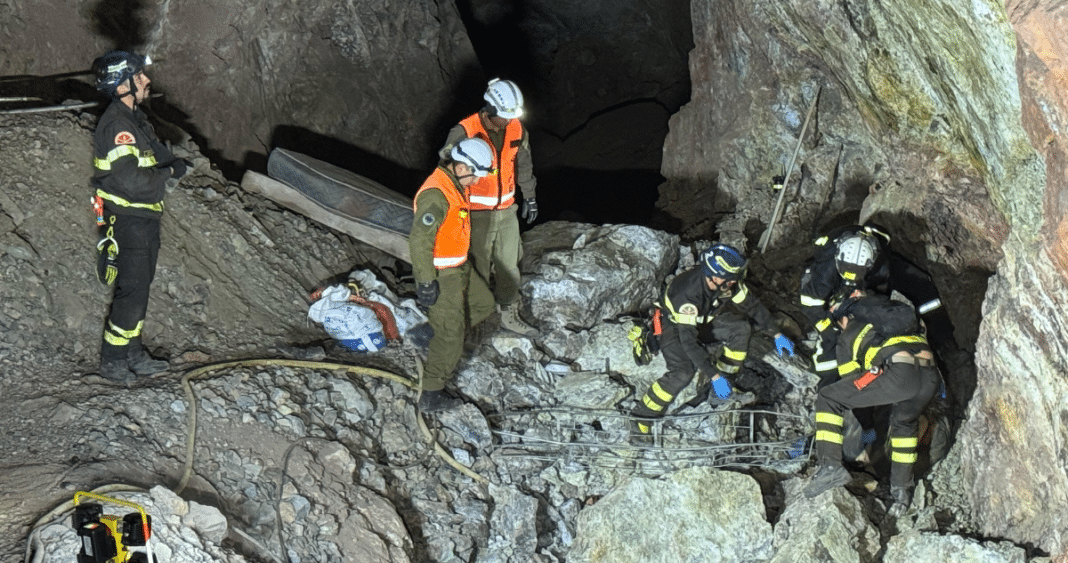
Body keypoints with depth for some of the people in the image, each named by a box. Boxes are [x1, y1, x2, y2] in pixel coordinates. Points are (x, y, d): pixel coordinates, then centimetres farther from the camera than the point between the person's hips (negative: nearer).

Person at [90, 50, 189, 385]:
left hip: (146, 218, 10)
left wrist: (171, 164, -6)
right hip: (128, 221, -10)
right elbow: (131, 180, -30)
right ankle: (112, 362, 7)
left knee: (140, 287, 17)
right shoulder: (116, 125, -22)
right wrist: (168, 172, -15)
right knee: (132, 291, -4)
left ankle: (133, 354, 28)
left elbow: (159, 154, 17)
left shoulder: (135, 118, 11)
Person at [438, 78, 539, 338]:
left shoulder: (517, 129, -3)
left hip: (506, 210, 5)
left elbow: (523, 164, 13)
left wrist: (530, 197, 22)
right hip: (477, 213, -5)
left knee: (509, 265, 15)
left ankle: (510, 315, 31)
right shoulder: (465, 132, -20)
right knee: (478, 268, 5)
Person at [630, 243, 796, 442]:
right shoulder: (687, 293, -42)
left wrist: (776, 334, -2)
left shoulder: (729, 283, -23)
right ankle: (642, 416, -14)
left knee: (740, 328, -17)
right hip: (674, 324, -6)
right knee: (684, 371, -28)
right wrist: (714, 376, -42)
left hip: (705, 317, 6)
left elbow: (752, 304, -4)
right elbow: (689, 341, -42)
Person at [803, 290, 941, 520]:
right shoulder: (903, 311, 37)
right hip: (930, 376, 5)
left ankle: (830, 466, 0)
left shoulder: (847, 338, 25)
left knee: (827, 399, 9)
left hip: (898, 372, -5)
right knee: (905, 423, 34)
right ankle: (901, 489, 32)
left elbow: (851, 381, 25)